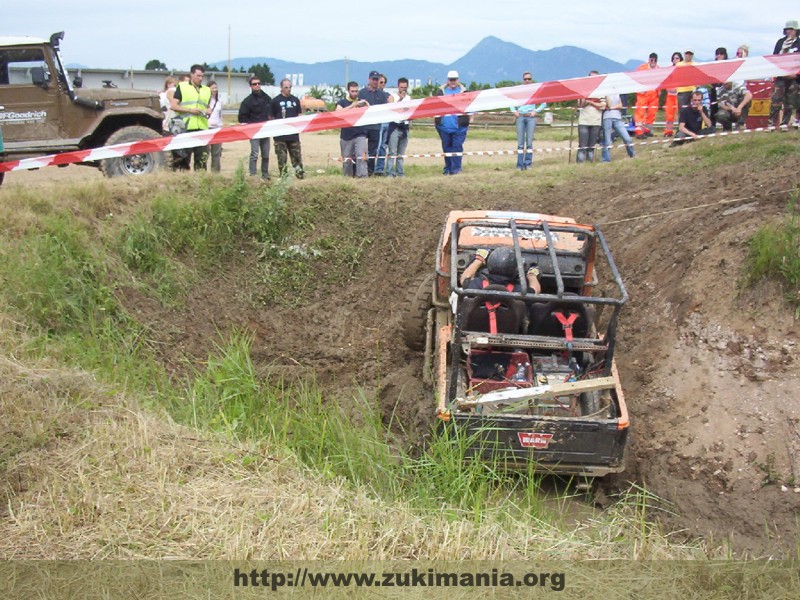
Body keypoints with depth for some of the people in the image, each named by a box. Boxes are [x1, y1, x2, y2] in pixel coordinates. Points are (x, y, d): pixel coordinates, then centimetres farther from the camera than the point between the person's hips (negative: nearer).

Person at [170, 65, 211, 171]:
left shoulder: (206, 90, 21)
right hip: (185, 127, -4)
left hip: (202, 127, 4)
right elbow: (174, 106, 0)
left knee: (203, 155, 0)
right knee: (184, 155, -4)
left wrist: (208, 112, 3)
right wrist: (190, 110, -11)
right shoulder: (181, 87, 6)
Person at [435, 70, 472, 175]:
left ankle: (456, 168, -3)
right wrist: (435, 117, 8)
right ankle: (448, 168, 17)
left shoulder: (463, 91, 4)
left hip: (459, 126, -2)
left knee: (457, 147, -6)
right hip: (444, 125, 3)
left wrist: (470, 117, 1)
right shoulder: (441, 91, 9)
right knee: (446, 147, 9)